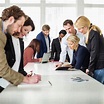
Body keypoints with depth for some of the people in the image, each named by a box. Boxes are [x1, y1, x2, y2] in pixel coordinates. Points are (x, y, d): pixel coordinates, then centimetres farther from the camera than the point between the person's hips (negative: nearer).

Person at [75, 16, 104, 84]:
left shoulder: (93, 33, -12)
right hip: (97, 66, 9)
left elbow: (94, 52, -15)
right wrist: (90, 68, 13)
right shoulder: (91, 33, 16)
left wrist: (90, 68, -10)